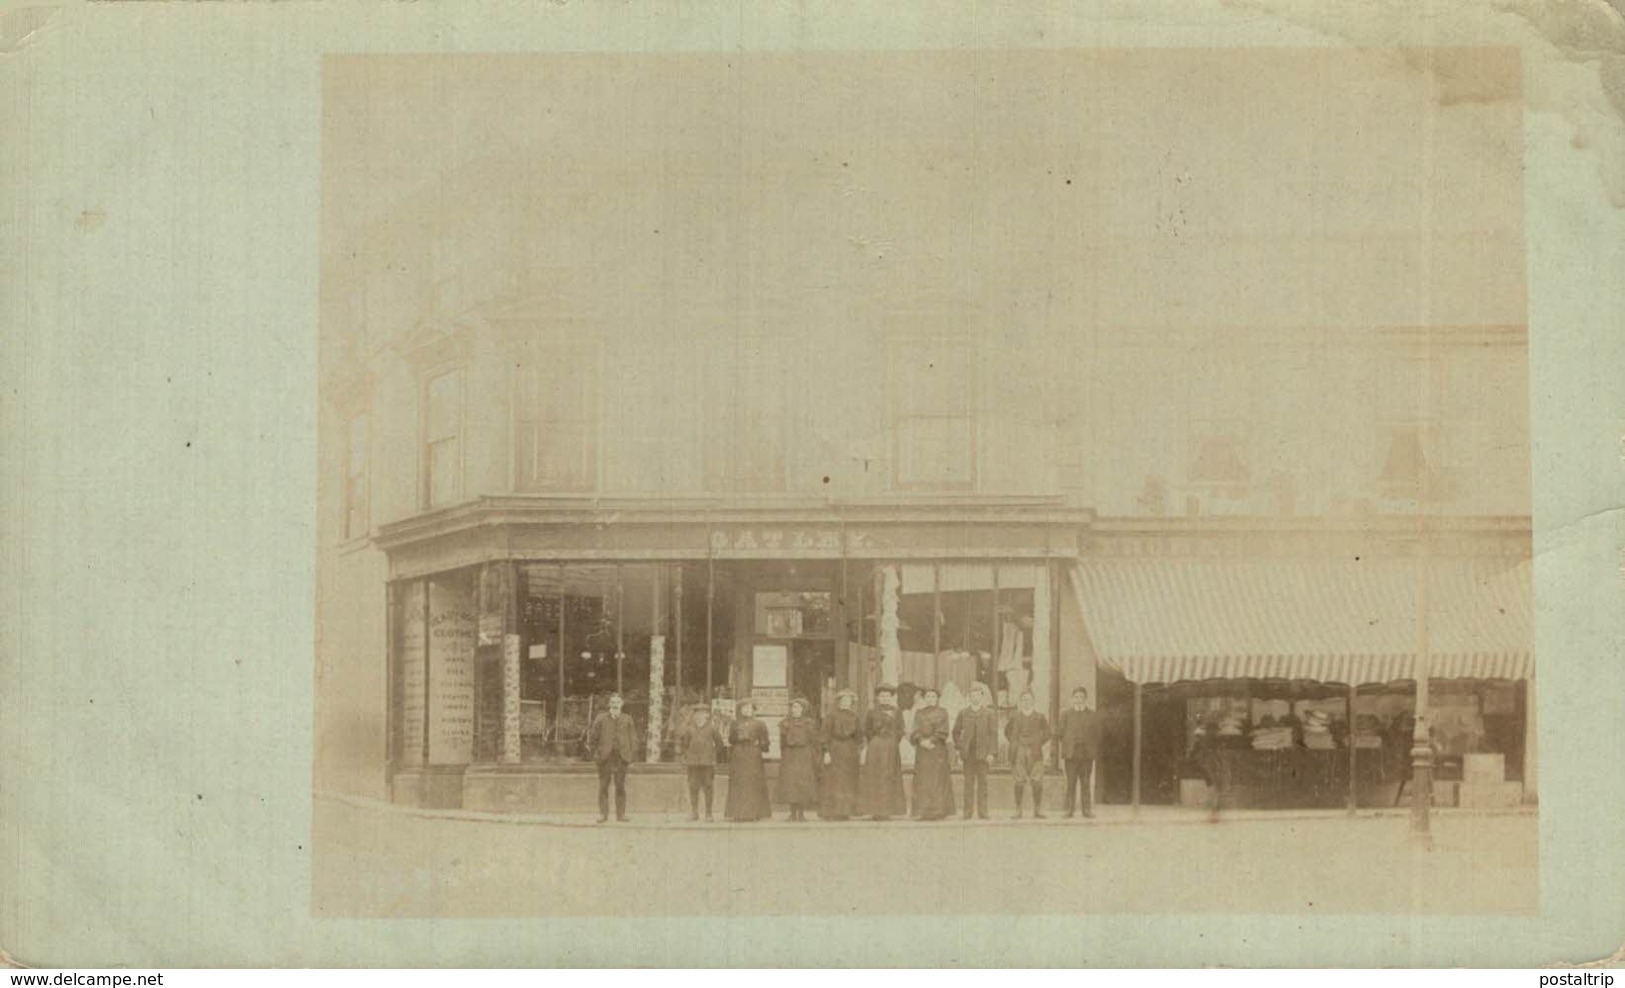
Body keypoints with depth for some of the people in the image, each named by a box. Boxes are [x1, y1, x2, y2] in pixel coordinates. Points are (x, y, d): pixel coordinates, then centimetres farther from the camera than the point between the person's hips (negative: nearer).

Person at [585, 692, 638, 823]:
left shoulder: (627, 719, 9)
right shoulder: (601, 719, 6)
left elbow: (632, 738, 9)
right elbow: (593, 736, 8)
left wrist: (632, 756, 2)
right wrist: (594, 753, 1)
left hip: (622, 757, 1)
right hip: (605, 757, -1)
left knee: (621, 786, 0)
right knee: (603, 786, 0)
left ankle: (621, 814, 5)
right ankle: (603, 813, 4)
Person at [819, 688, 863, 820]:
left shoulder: (854, 716, 11)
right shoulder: (833, 715, -2)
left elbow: (859, 735, 14)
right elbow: (826, 734, -6)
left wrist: (861, 751, 8)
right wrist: (826, 752, -12)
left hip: (850, 752, 5)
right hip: (835, 750, -5)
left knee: (848, 782, 3)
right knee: (834, 781, -6)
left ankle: (845, 812, 8)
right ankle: (831, 813, -5)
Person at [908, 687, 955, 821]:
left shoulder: (942, 712, 6)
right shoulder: (919, 713, 12)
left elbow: (943, 732, -3)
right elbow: (916, 730, 2)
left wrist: (931, 740, -14)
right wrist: (921, 741, -16)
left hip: (938, 749, -2)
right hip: (922, 750, 2)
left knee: (937, 779, -5)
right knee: (922, 781, -3)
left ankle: (937, 812, -4)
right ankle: (922, 811, -3)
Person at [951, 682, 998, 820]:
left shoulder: (989, 713, 4)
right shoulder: (963, 713, 11)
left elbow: (993, 734, 0)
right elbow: (956, 732, 17)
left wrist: (991, 753, -9)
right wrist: (959, 747, 5)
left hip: (982, 753, -2)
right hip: (968, 752, 2)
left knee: (982, 782, -2)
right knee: (968, 783, 1)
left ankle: (982, 812, 0)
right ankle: (967, 812, 2)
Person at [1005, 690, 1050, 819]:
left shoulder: (1040, 717, 8)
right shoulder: (1014, 716, 9)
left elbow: (1047, 732, 13)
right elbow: (1007, 731, 17)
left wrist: (1038, 743, 3)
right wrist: (1014, 743, 6)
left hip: (1034, 752, 0)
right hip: (1018, 754, 0)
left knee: (1037, 782, -5)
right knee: (1019, 782, -2)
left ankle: (1037, 811, 0)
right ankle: (1018, 811, 1)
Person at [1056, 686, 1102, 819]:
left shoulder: (1092, 715, 10)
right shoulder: (1066, 715, 10)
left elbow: (1097, 735, 8)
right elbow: (1060, 734, 7)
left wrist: (1097, 752, 0)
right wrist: (1063, 751, -2)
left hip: (1087, 754, 0)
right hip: (1071, 753, 0)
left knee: (1086, 783, 1)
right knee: (1071, 783, -2)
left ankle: (1087, 810, 4)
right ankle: (1069, 810, 0)